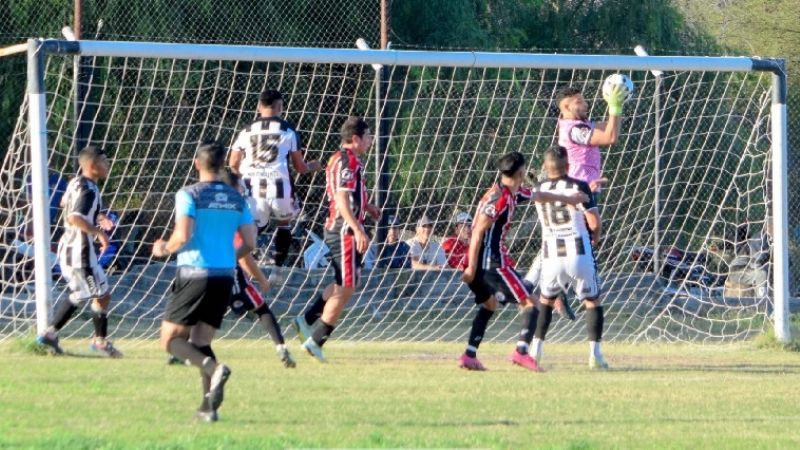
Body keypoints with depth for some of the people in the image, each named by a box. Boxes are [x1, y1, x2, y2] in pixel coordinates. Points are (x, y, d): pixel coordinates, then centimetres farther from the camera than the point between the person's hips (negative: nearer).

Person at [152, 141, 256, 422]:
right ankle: (208, 406, 2)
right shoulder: (236, 199, 9)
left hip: (194, 275, -5)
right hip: (224, 276, 5)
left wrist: (164, 249, 3)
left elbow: (183, 236, -17)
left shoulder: (189, 195, -7)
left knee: (171, 339, 2)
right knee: (201, 340, 15)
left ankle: (213, 369, -24)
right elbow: (250, 243, 8)